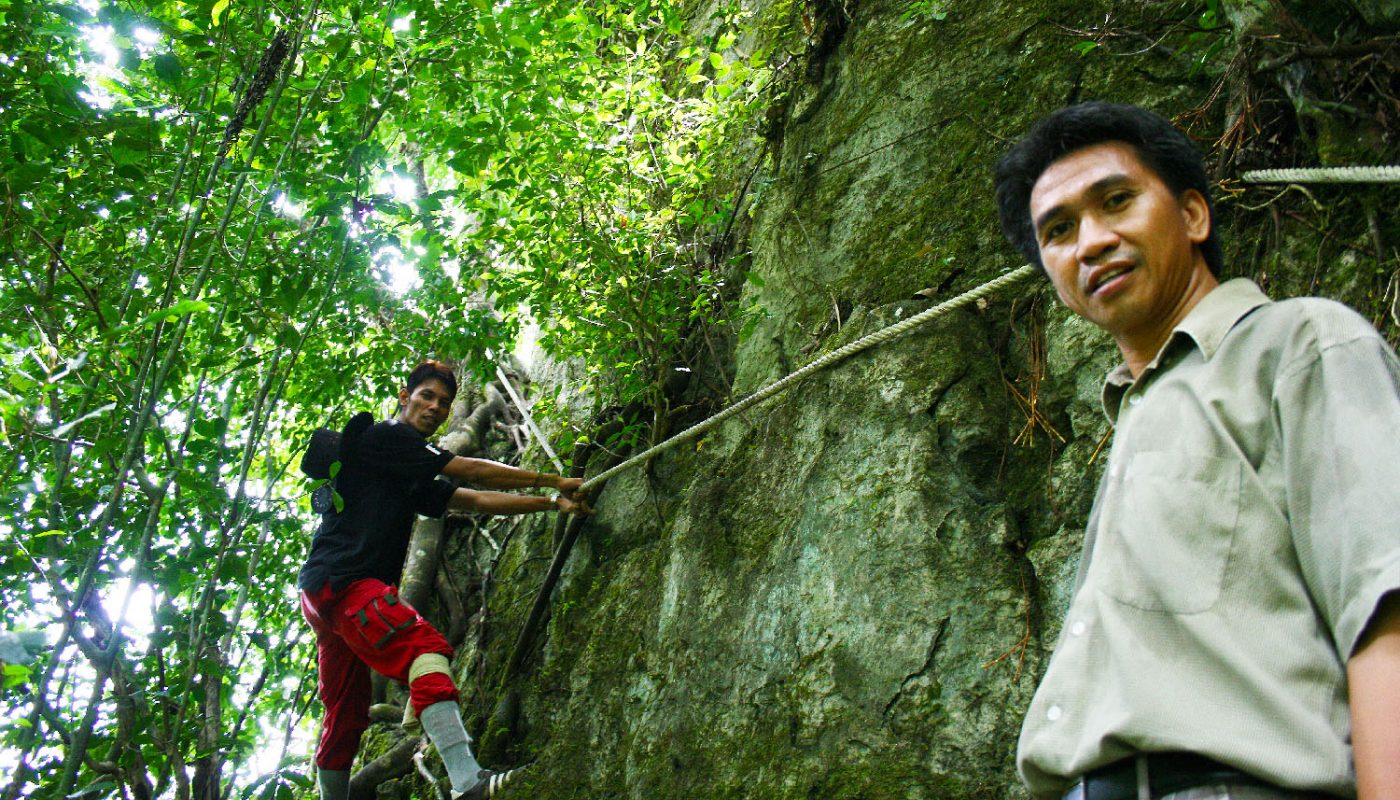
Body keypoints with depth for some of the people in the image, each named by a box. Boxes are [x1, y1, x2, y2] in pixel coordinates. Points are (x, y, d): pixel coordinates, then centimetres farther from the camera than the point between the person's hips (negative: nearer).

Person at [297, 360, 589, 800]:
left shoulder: (413, 480, 25)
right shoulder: (381, 437, 0)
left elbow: (475, 501, 18)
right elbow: (470, 472, -3)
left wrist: (553, 503, 11)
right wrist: (553, 481, 2)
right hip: (340, 579, -10)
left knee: (345, 717, 12)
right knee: (425, 649, -27)